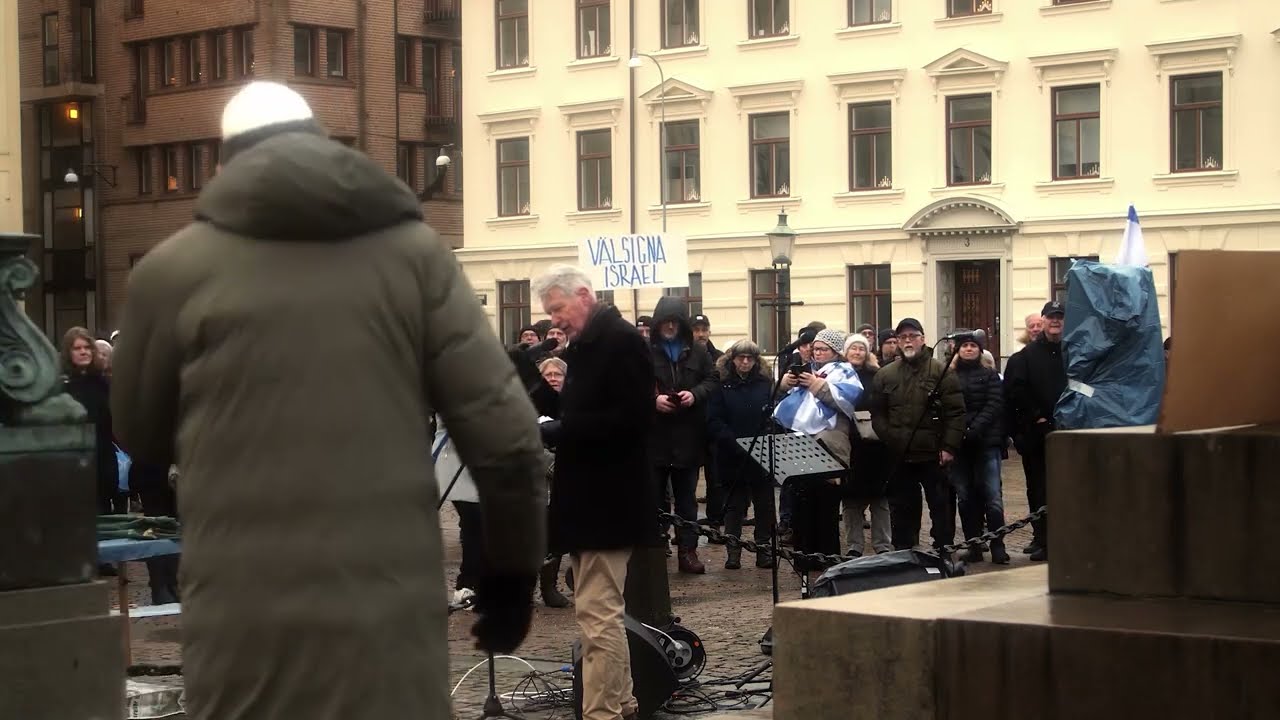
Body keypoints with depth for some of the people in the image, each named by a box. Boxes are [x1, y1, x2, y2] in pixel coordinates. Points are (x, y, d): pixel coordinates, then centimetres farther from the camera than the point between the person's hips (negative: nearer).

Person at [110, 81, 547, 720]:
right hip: (390, 612, 1)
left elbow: (139, 436, 16)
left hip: (245, 622, 0)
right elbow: (503, 431, -3)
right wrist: (514, 569, 10)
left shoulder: (174, 269, 1)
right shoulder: (413, 250, 3)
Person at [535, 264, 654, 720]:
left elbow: (633, 418, -23)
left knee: (596, 614, -11)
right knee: (601, 611, 16)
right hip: (589, 495, 10)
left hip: (608, 500, -10)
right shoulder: (584, 345, 17)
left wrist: (553, 432, -23)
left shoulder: (621, 341, -13)